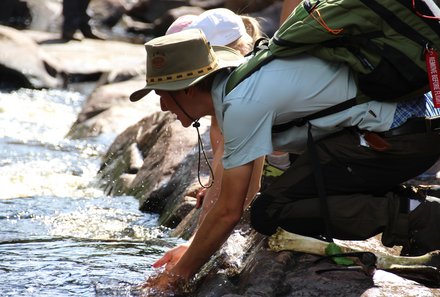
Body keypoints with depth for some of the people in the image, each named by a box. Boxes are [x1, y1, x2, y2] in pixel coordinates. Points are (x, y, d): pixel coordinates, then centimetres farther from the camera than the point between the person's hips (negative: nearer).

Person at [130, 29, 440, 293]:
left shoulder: (242, 104, -15)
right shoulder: (241, 78, 15)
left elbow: (229, 212, -13)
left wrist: (178, 275, -1)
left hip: (396, 138, -10)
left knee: (269, 213, -11)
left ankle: (404, 218, -18)